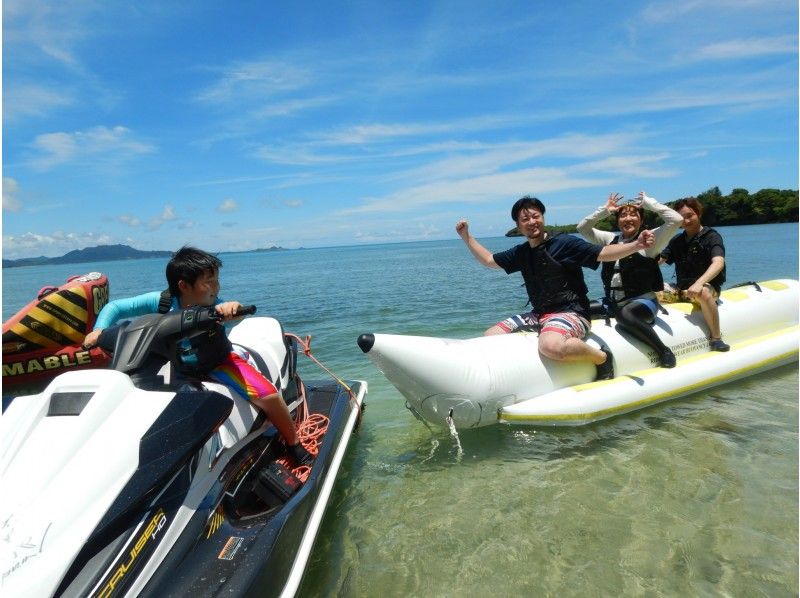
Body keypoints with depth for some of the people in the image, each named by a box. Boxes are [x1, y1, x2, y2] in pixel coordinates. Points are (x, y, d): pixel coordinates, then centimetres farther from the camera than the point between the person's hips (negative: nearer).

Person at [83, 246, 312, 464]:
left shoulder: (215, 306, -25)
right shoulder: (161, 301, -21)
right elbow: (115, 307, -11)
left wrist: (232, 307, -68)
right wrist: (99, 330, -27)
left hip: (218, 362, -3)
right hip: (175, 368, 3)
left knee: (267, 394, -20)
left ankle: (295, 447, 3)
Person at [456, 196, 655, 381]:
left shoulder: (564, 243, -9)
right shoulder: (521, 252, 10)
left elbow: (603, 253, -15)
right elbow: (488, 259, 21)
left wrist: (636, 245, -31)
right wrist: (466, 236, 16)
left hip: (571, 313, -7)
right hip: (539, 315, 8)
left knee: (550, 346, -40)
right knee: (489, 336, 2)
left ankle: (602, 357, -11)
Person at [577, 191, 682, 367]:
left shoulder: (650, 239, 0)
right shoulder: (610, 239, 14)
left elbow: (676, 220, -14)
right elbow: (582, 227, 12)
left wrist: (647, 202, -5)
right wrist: (604, 210, 4)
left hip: (643, 301, -6)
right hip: (612, 303, 6)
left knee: (624, 314, -38)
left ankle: (663, 350, -21)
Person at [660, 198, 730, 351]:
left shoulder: (712, 236, -5)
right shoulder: (677, 240, 14)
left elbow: (718, 263, -23)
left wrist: (699, 283, -40)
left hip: (708, 286, -5)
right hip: (682, 289, 5)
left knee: (702, 293, -40)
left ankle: (716, 338, -28)